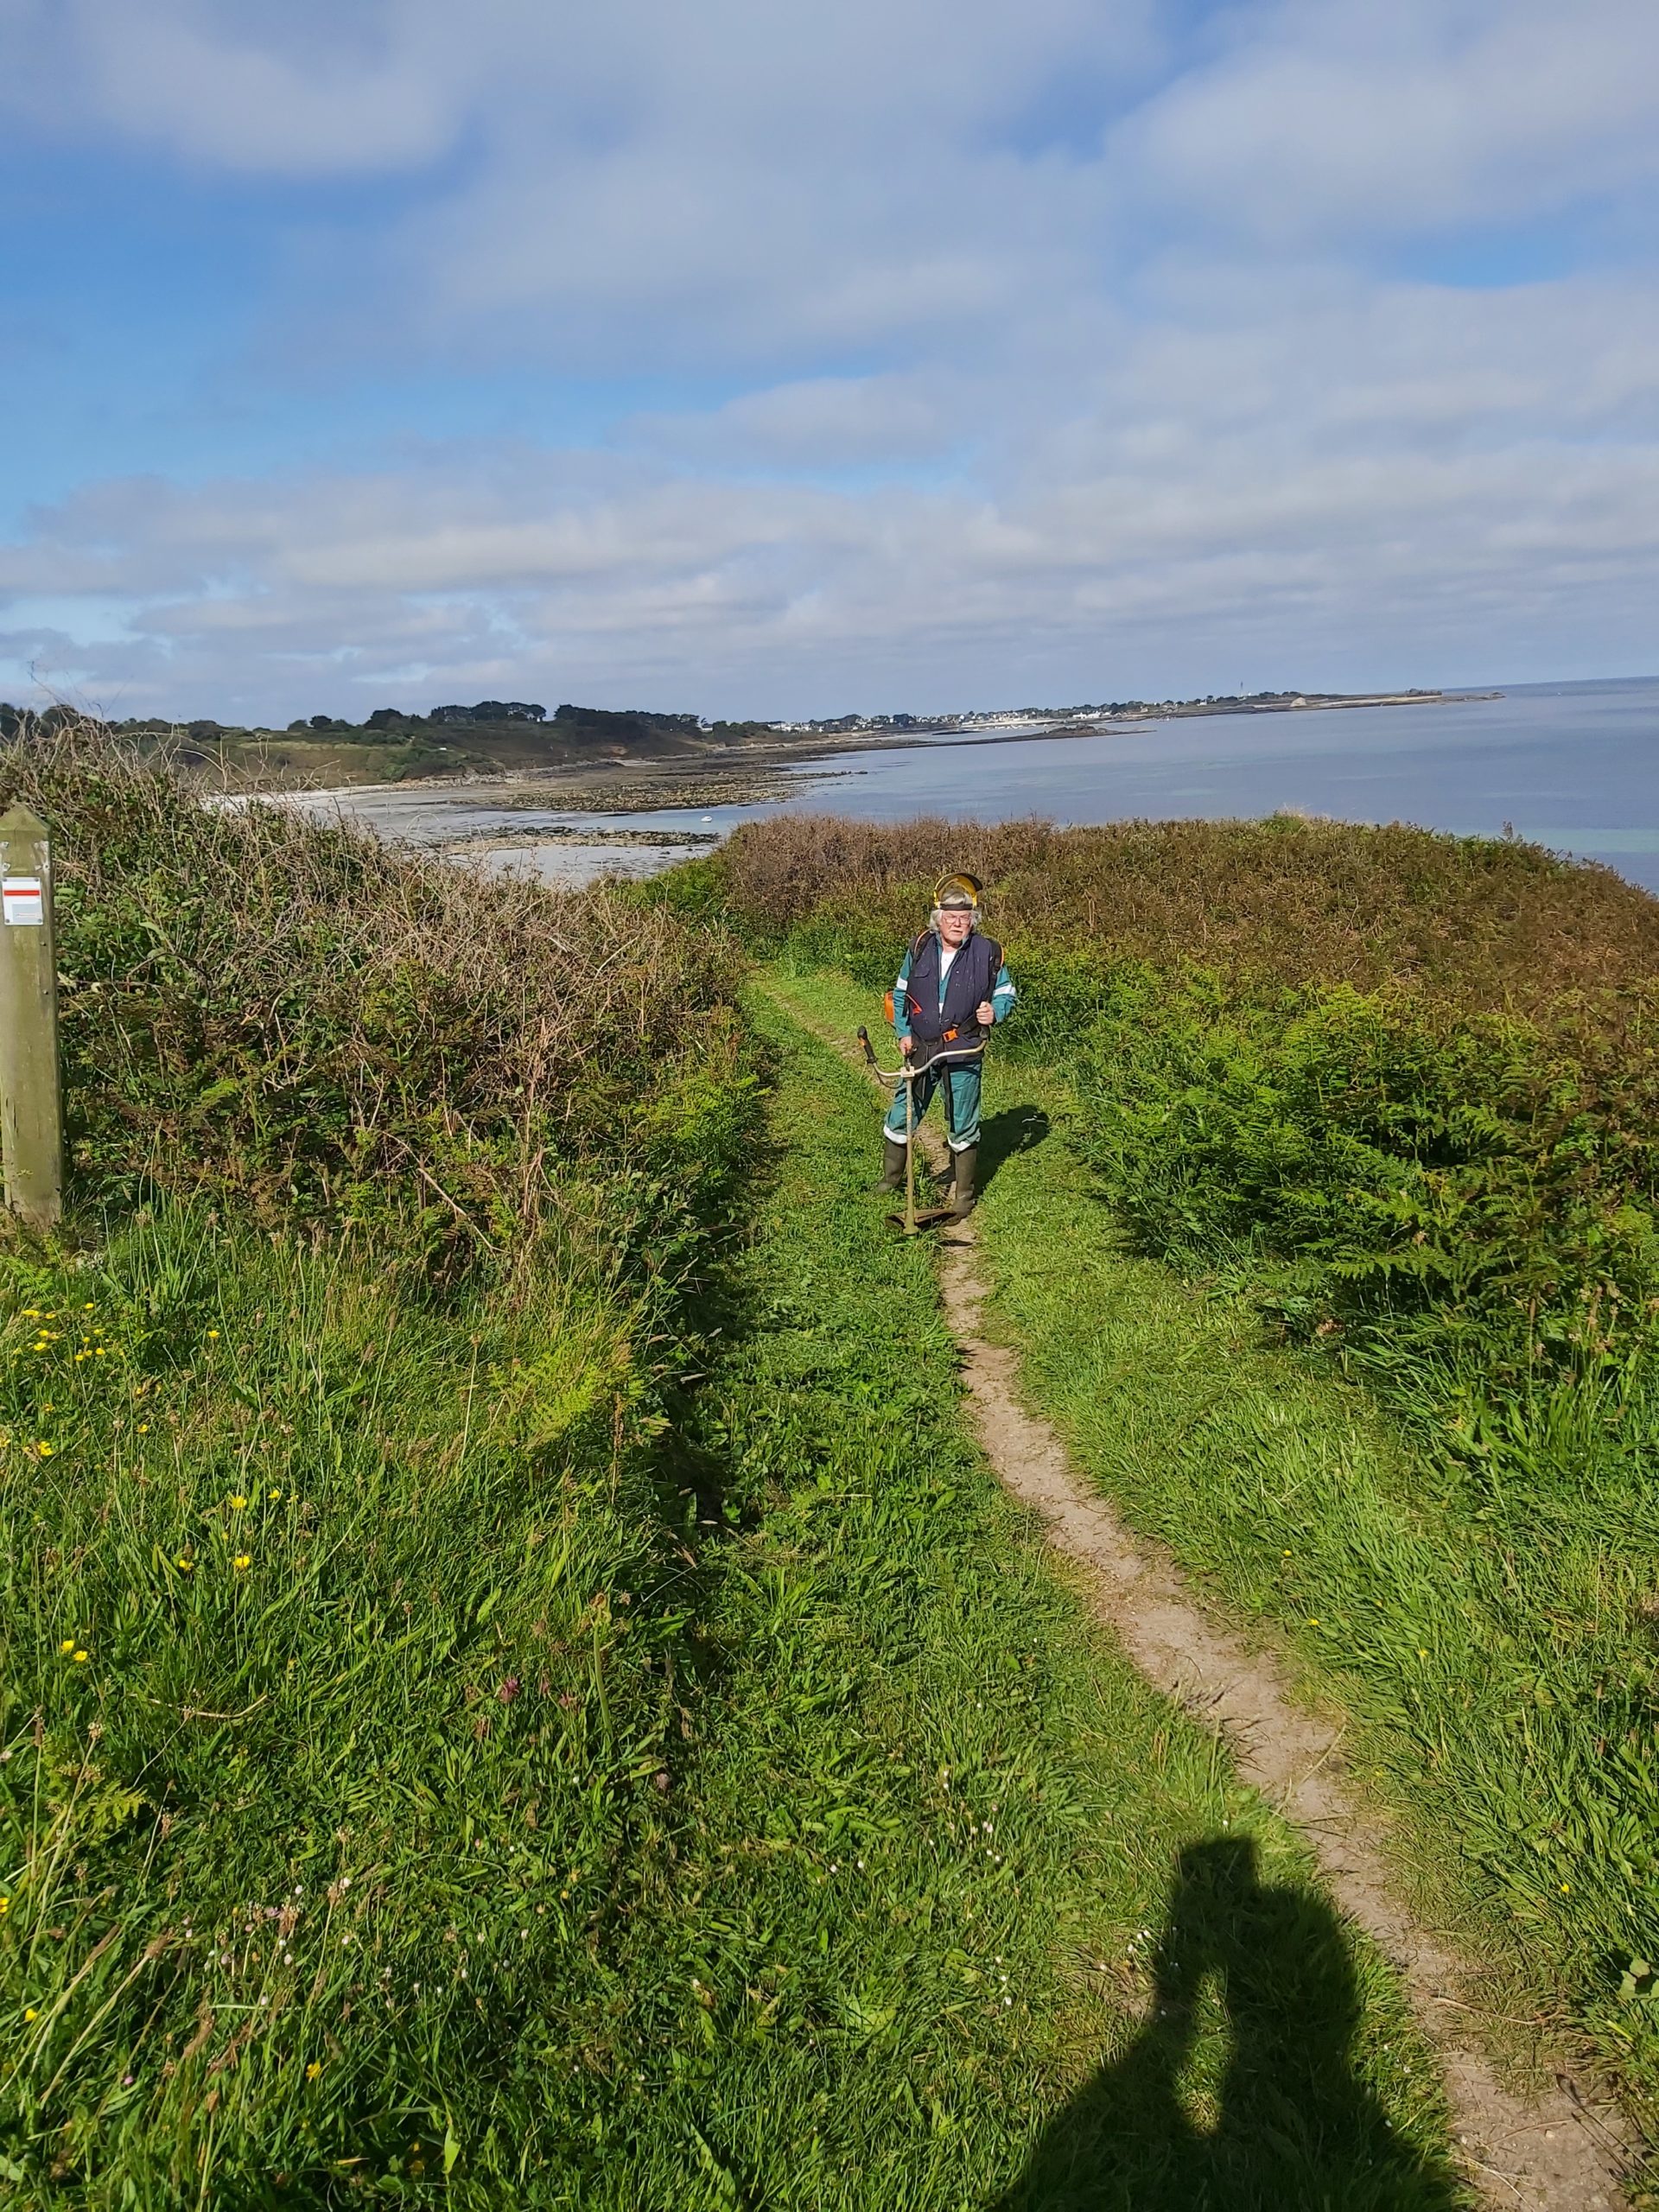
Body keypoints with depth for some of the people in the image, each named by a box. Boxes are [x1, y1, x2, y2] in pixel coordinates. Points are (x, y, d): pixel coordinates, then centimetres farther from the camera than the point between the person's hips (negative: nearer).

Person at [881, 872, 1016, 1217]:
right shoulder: (920, 948, 1)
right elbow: (900, 994, 12)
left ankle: (963, 1195, 20)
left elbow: (1007, 993, 7)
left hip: (963, 1052, -2)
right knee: (900, 1117, 7)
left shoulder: (988, 953, -4)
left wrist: (995, 1012, -14)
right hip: (920, 1048, 2)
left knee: (963, 1125, 7)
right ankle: (891, 1180, 28)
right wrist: (903, 1032, 1)